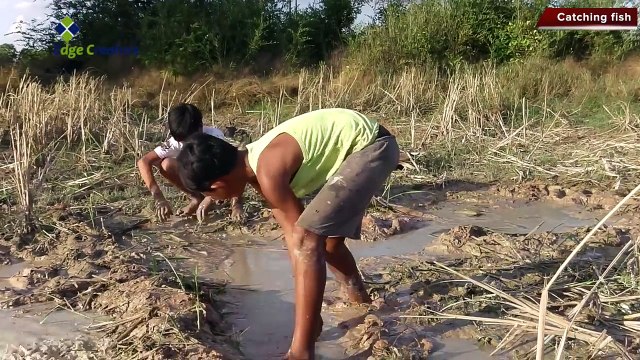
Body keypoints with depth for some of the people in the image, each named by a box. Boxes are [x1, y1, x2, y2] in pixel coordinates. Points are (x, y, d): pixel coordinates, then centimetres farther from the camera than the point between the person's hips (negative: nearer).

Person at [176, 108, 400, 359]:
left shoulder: (268, 172, -26)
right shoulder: (254, 163, 2)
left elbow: (301, 235, -14)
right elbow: (290, 230, 6)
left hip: (372, 147, -10)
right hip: (359, 143, 10)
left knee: (308, 239, -19)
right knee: (327, 240, 21)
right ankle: (363, 305, 47)